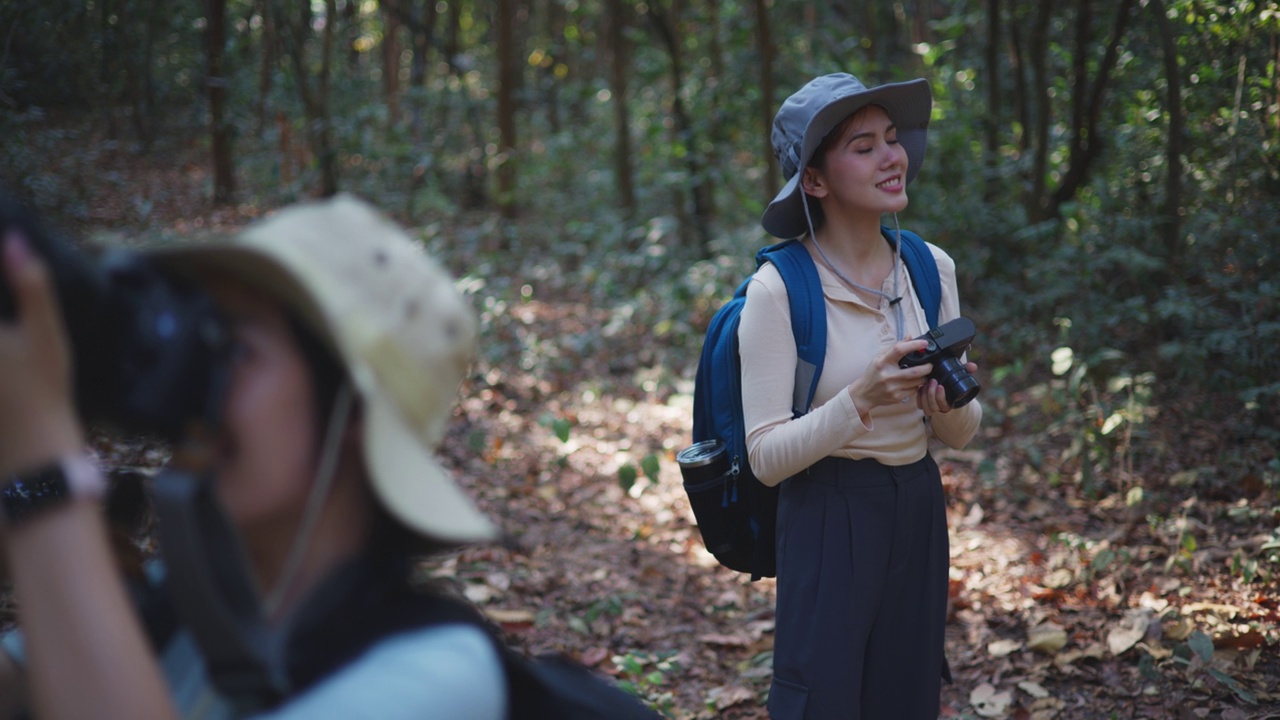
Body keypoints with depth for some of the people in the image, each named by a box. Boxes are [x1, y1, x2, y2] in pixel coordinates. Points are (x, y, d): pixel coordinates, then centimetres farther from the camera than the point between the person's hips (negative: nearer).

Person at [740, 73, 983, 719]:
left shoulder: (931, 268, 2)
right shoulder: (778, 290, -15)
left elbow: (962, 434, 7)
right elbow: (767, 456, -16)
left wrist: (947, 405, -15)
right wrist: (861, 400, -30)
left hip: (919, 513, 6)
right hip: (828, 518, -5)